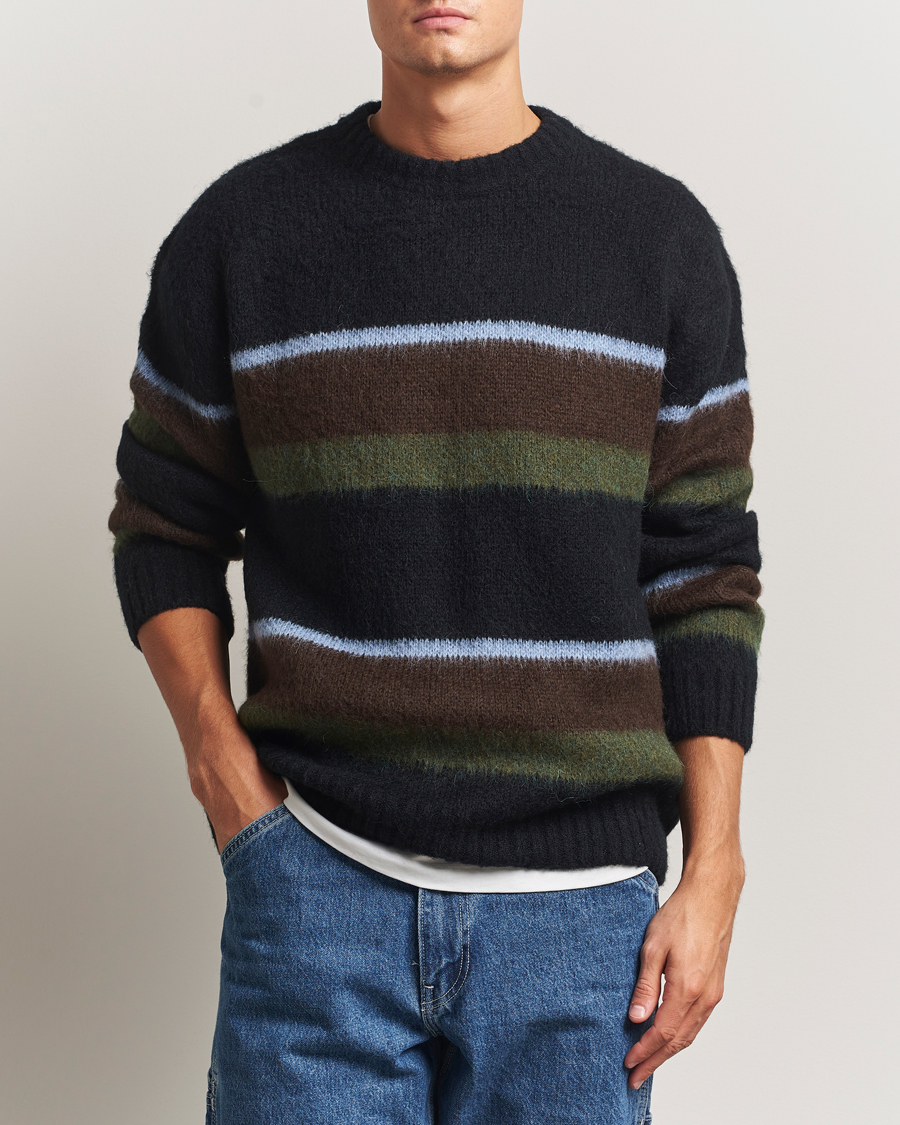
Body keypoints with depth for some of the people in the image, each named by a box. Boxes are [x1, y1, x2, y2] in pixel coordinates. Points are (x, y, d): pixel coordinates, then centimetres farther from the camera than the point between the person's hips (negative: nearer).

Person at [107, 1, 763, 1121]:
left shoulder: (662, 234, 4)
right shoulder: (239, 229, 3)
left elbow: (705, 576, 4)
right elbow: (164, 532, 11)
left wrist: (713, 873, -1)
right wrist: (223, 767, -2)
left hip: (578, 902, 1)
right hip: (315, 874, 0)